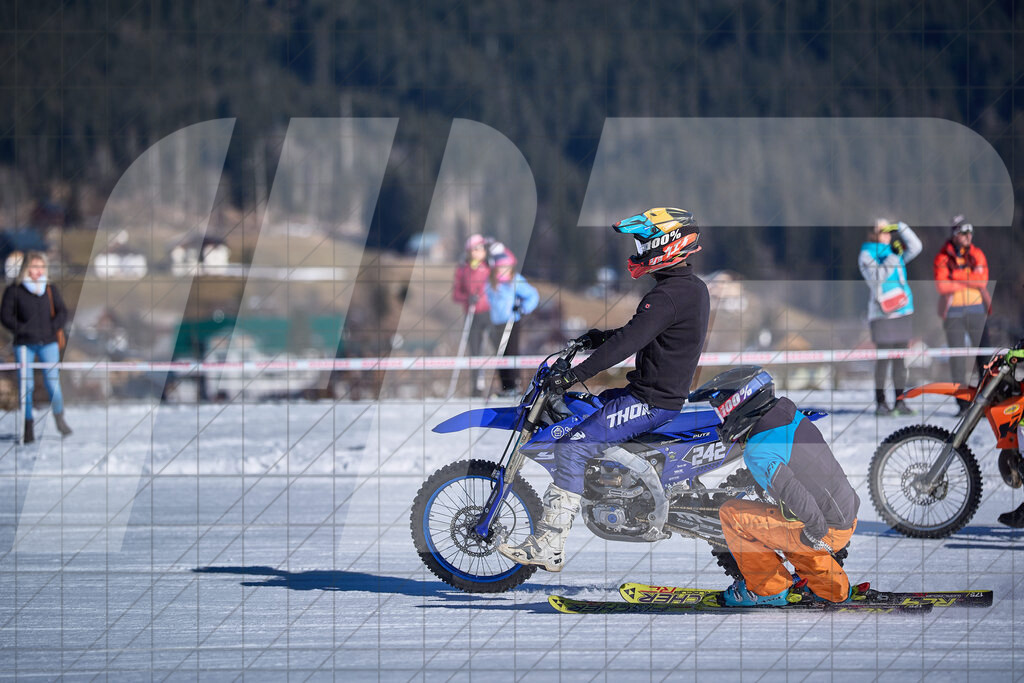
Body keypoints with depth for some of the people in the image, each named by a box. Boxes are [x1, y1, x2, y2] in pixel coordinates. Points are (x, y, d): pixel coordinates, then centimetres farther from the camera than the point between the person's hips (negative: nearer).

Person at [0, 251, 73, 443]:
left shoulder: (51, 290, 9)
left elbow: (62, 312, 8)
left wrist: (52, 327, -8)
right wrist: (23, 329, -13)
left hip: (48, 343, 2)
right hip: (24, 344, -2)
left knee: (52, 381, -4)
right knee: (26, 385, -3)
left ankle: (60, 419, 17)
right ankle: (28, 428, 4)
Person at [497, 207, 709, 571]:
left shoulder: (669, 296, -22)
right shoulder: (694, 287, 10)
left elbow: (628, 342, -29)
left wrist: (574, 375, -29)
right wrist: (600, 337, 18)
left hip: (652, 401, -11)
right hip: (670, 390, 11)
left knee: (571, 448, -16)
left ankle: (548, 547, -18)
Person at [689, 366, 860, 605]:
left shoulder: (758, 453, -23)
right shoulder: (794, 416, 4)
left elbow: (794, 493, -33)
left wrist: (816, 529, -17)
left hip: (827, 532, -8)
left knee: (731, 514, -3)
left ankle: (769, 590, 9)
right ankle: (831, 588, 33)